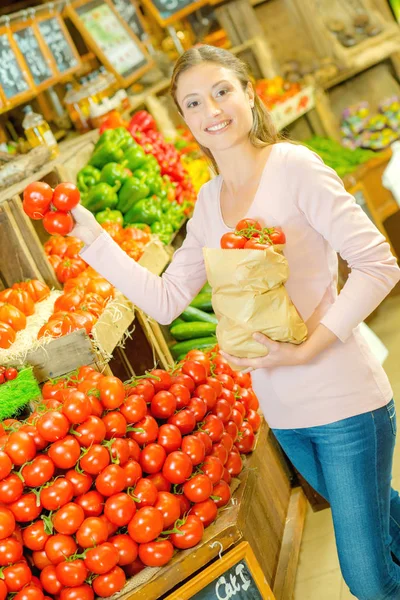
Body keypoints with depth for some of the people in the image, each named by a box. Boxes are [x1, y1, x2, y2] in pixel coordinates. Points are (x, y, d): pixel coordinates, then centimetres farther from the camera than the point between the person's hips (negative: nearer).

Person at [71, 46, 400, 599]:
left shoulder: (293, 167, -12)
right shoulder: (208, 204, 7)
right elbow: (165, 301, 5)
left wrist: (307, 348, -22)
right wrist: (91, 237, -1)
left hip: (344, 403, -6)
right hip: (283, 410, 6)